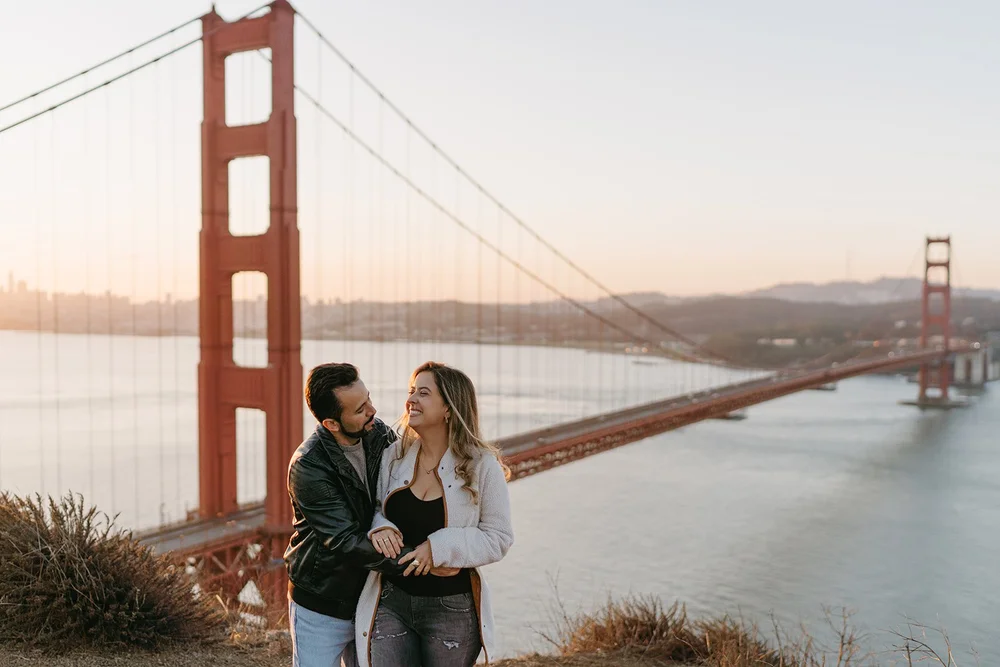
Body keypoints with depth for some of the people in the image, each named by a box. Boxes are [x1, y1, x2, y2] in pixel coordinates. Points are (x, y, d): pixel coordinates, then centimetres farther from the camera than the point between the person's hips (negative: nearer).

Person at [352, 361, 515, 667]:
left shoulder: (481, 465, -10)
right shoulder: (394, 455, 2)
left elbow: (499, 538, -9)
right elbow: (376, 509, 12)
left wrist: (440, 548, -21)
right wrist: (380, 527, -12)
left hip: (452, 609, -3)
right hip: (391, 603, 3)